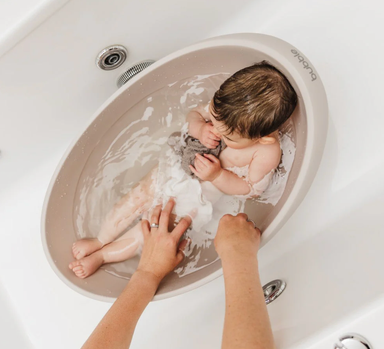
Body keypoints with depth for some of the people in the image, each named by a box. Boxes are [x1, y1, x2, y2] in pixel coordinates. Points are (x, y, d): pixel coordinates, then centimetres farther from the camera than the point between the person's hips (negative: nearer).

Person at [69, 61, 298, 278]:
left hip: (215, 190, -4)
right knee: (140, 195, -3)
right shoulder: (227, 106, -23)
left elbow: (251, 189, -19)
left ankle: (102, 255, 4)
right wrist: (199, 129, -28)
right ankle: (101, 240, 15)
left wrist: (217, 175, -34)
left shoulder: (268, 151, -32)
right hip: (183, 163, 5)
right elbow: (195, 114, -4)